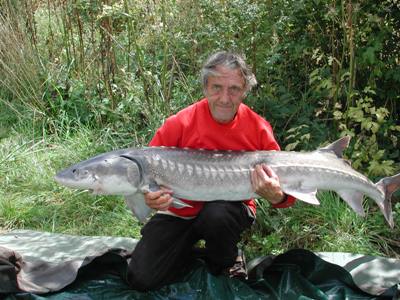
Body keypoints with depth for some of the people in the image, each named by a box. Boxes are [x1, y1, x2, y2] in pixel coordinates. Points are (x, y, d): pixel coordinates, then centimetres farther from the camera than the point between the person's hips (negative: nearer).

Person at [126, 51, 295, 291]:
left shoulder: (259, 129, -10)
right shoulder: (180, 124, -13)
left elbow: (285, 192, -6)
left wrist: (277, 197, -31)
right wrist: (150, 196, -27)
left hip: (231, 207, 0)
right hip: (180, 212, 1)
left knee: (217, 215, -38)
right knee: (142, 279, -13)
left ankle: (226, 262, -3)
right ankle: (189, 249, 17)